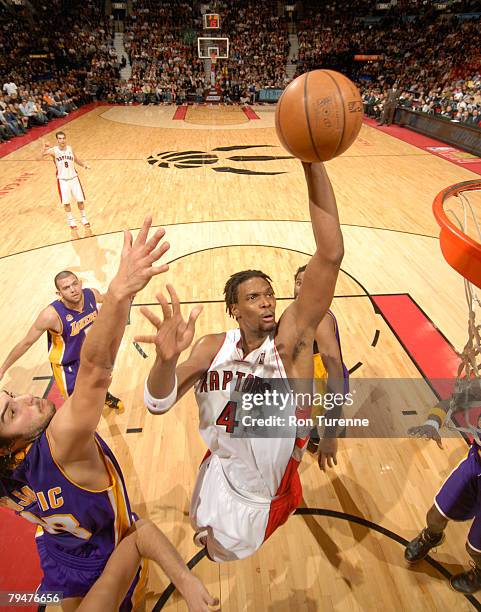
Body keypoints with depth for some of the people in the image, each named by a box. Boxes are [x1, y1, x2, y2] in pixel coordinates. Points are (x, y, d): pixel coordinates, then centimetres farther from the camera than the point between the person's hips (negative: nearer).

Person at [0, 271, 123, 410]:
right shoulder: (52, 314, -36)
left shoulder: (91, 294, -23)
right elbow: (26, 343, -23)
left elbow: (104, 299, 5)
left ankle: (106, 397, 64)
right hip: (66, 364, -5)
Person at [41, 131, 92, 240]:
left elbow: (76, 159, 15)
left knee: (80, 201, 2)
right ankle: (73, 226, 14)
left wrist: (84, 164, -4)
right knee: (66, 203, 0)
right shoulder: (53, 150, -12)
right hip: (62, 180, -2)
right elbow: (39, 157, -23)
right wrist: (44, 149, -42)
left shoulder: (70, 148, -2)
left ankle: (85, 222, 19)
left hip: (74, 178, 2)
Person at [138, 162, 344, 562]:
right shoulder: (214, 348, -17)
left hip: (269, 495, -3)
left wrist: (313, 163, -47)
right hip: (221, 473, 3)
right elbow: (158, 404, -19)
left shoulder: (291, 339, -28)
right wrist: (167, 358, -42)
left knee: (225, 550, 23)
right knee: (216, 547, 31)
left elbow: (330, 255, -40)